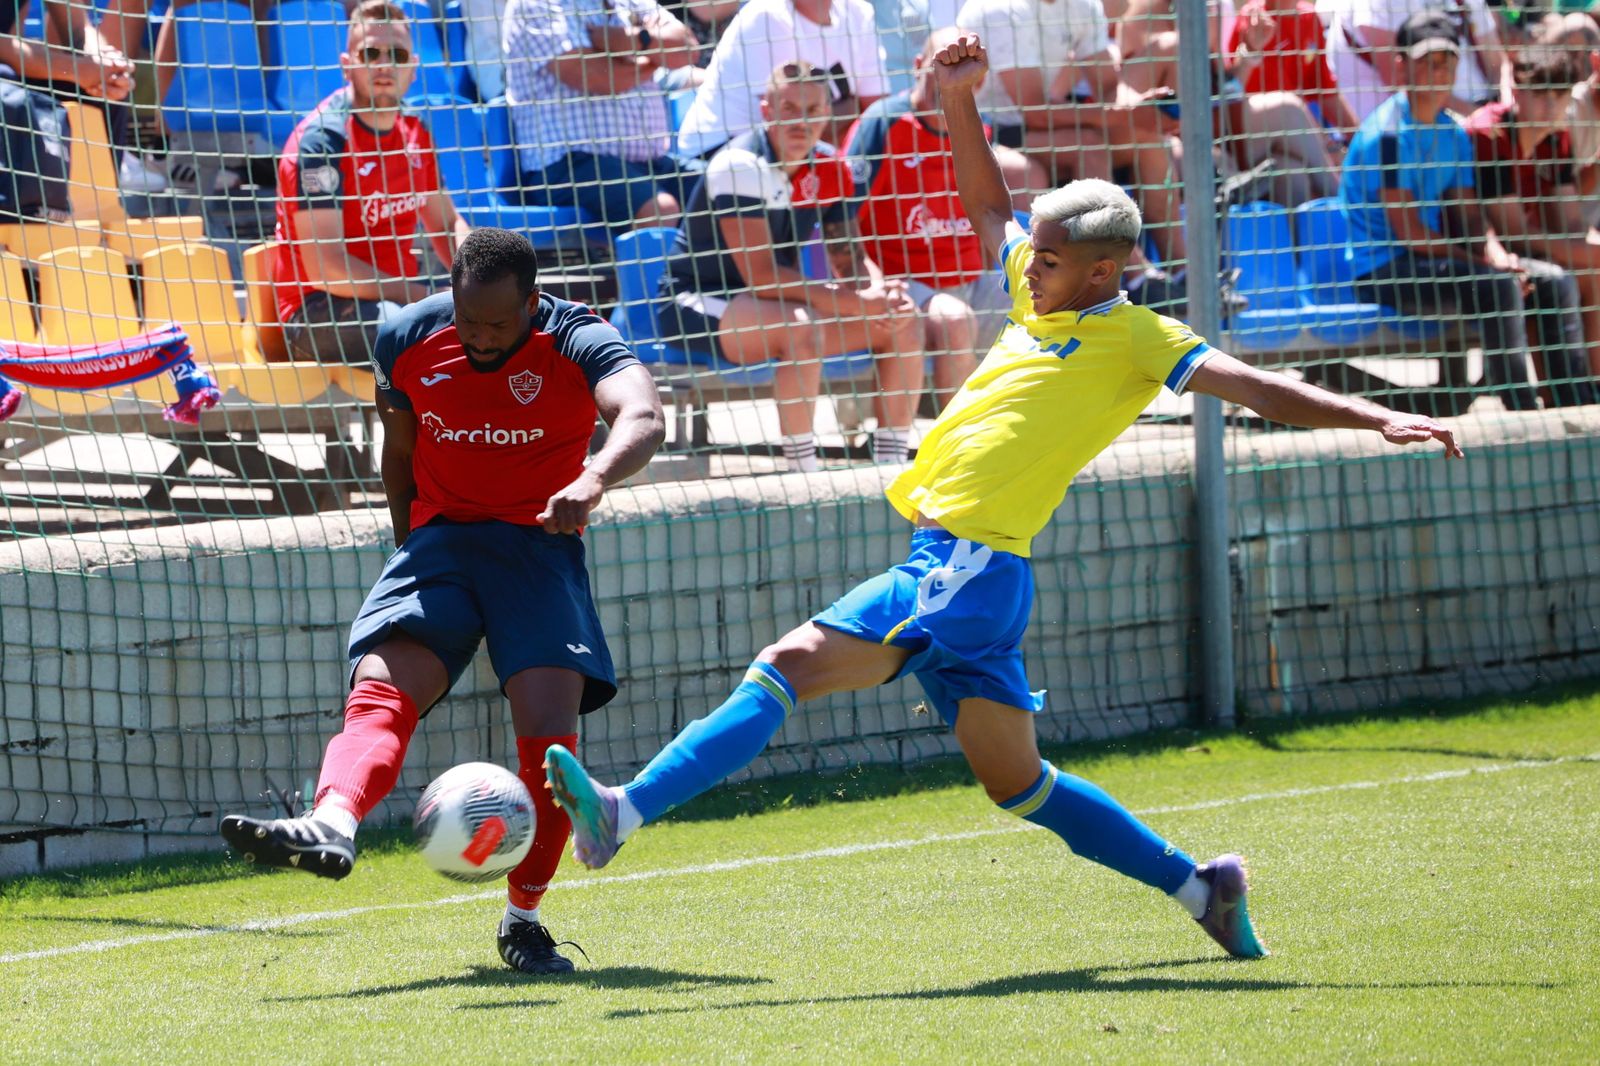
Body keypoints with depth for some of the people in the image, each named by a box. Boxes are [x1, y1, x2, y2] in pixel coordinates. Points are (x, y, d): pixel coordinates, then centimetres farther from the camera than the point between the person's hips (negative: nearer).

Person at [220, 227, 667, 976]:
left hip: (538, 544, -3)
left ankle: (524, 919, -2)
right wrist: (411, 545, 14)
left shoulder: (578, 343, -13)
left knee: (550, 730, -18)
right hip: (438, 539, 3)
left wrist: (594, 479, -52)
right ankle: (332, 828, -50)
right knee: (380, 691, -24)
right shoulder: (408, 340, -1)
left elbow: (643, 419, -33)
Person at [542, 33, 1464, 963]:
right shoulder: (1043, 298, 18)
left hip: (967, 568, -9)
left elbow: (1255, 388, -9)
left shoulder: (1135, 340, -4)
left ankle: (624, 814, -29)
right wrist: (960, 100, 22)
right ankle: (1202, 886, 21)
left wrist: (1377, 419, -19)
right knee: (1021, 786, 15)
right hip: (957, 571, 9)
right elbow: (990, 207, 32)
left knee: (794, 664, -20)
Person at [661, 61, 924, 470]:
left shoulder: (830, 169, 2)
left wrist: (881, 293, -21)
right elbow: (760, 275, -27)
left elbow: (850, 257, 4)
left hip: (780, 300, 8)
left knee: (903, 322, -5)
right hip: (696, 305, -8)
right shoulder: (740, 167, -21)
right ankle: (802, 473, -29)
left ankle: (891, 464, 0)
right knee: (801, 327, -38)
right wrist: (855, 303, -31)